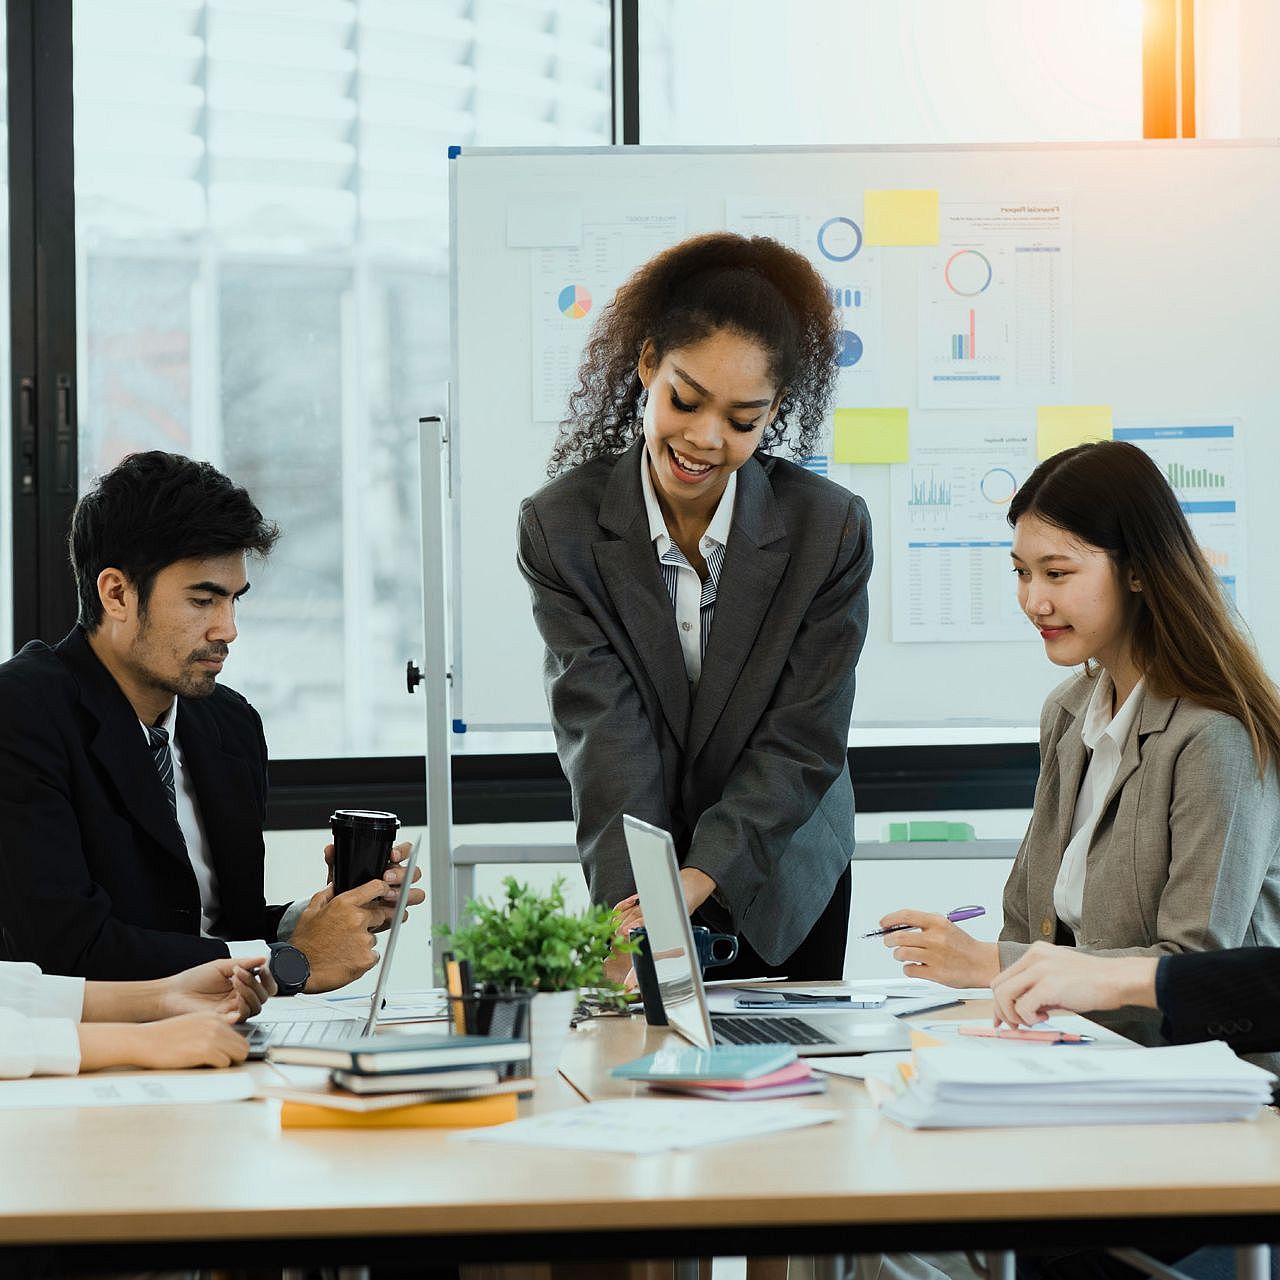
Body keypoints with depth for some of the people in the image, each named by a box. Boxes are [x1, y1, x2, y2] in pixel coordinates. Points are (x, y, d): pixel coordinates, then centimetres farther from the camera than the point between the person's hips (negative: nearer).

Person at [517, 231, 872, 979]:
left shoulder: (831, 528, -17)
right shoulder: (561, 526, -16)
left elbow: (802, 742, -19)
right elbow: (603, 731, -25)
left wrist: (698, 877, -33)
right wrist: (631, 898, -39)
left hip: (780, 884, 1)